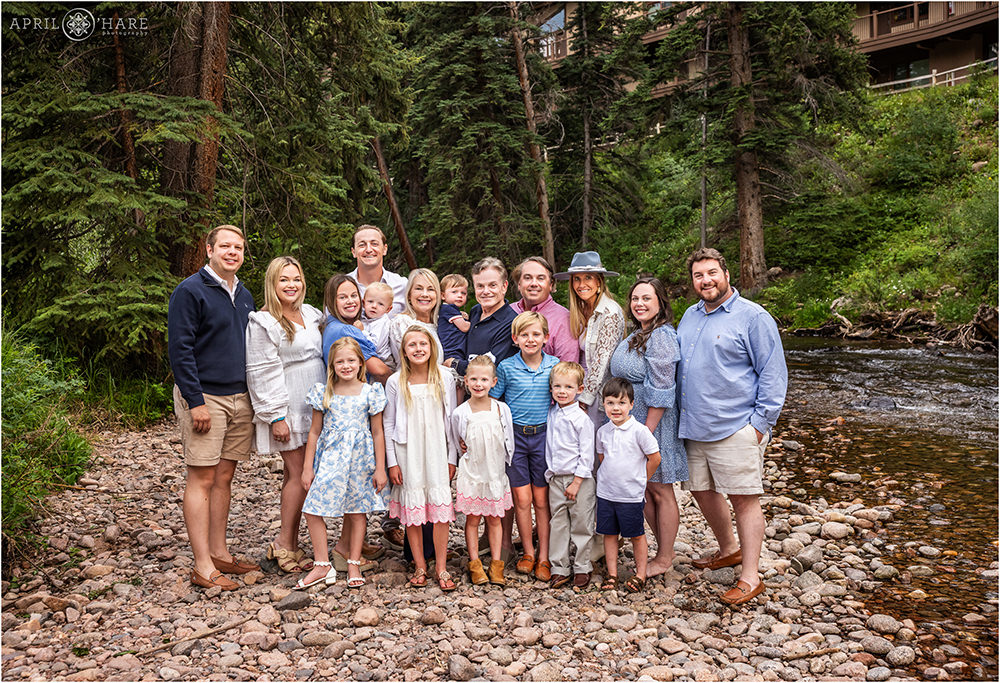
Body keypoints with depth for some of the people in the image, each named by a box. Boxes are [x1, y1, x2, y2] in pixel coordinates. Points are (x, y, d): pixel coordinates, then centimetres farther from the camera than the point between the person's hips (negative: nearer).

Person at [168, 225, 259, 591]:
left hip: (241, 398, 7)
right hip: (204, 397, -7)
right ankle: (203, 567, 2)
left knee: (224, 477, 11)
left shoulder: (244, 296, 15)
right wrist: (196, 402, -17)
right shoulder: (190, 291, -7)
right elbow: (180, 350, -12)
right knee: (202, 479, -3)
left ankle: (219, 553, 20)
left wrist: (255, 396, 15)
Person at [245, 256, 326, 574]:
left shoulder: (311, 315, 13)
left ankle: (290, 542, 17)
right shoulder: (263, 322, -8)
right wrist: (275, 416, -15)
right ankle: (284, 545, 5)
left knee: (294, 475, 10)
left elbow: (325, 355, 23)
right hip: (287, 410, -6)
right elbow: (262, 373, -11)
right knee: (299, 474, -7)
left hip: (313, 408, 7)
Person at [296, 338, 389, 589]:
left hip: (360, 459, -1)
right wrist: (308, 467, 5)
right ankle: (322, 565, 9)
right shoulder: (323, 392, 2)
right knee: (312, 509, -5)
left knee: (357, 511, 8)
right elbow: (315, 431, 6)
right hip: (329, 457, 1)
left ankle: (354, 564, 22)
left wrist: (380, 469, -1)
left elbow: (377, 433, 1)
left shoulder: (370, 392, -2)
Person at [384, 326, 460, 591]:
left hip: (437, 452, 0)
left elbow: (451, 420, 5)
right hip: (408, 453, 0)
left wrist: (452, 458, 3)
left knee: (440, 506, -2)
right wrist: (392, 462, -1)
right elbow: (388, 424, 3)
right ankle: (420, 566, 17)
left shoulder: (445, 378, 1)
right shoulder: (395, 382, -1)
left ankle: (441, 568, 9)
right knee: (412, 508, 3)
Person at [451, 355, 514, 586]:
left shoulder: (502, 409, -5)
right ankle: (474, 564, 18)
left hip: (496, 473, 1)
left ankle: (496, 564, 19)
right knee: (472, 519, 6)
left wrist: (503, 465, 7)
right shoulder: (460, 413, -9)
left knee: (495, 519, 9)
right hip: (471, 473, -1)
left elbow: (508, 444, 5)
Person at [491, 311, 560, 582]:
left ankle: (544, 558, 16)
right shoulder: (506, 367, -3)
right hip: (514, 436, 0)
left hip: (543, 436, 1)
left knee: (542, 499, 5)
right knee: (522, 498, 4)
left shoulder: (555, 365, 0)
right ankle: (528, 552, 21)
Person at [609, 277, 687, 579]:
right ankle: (663, 549, 29)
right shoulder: (637, 335, 12)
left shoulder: (661, 336, -17)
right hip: (632, 422, 9)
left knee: (659, 491, 3)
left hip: (654, 422, -9)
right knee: (645, 490, 15)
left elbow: (661, 392, -21)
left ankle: (664, 559, 17)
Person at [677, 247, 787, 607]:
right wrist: (682, 415, 17)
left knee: (744, 498, -2)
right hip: (694, 427, 7)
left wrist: (761, 421, -13)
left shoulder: (753, 317, -6)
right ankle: (728, 550, 38)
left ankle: (750, 577, 9)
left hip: (735, 428, -7)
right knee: (703, 491, 16)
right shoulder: (690, 316, 14)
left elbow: (773, 373, -7)